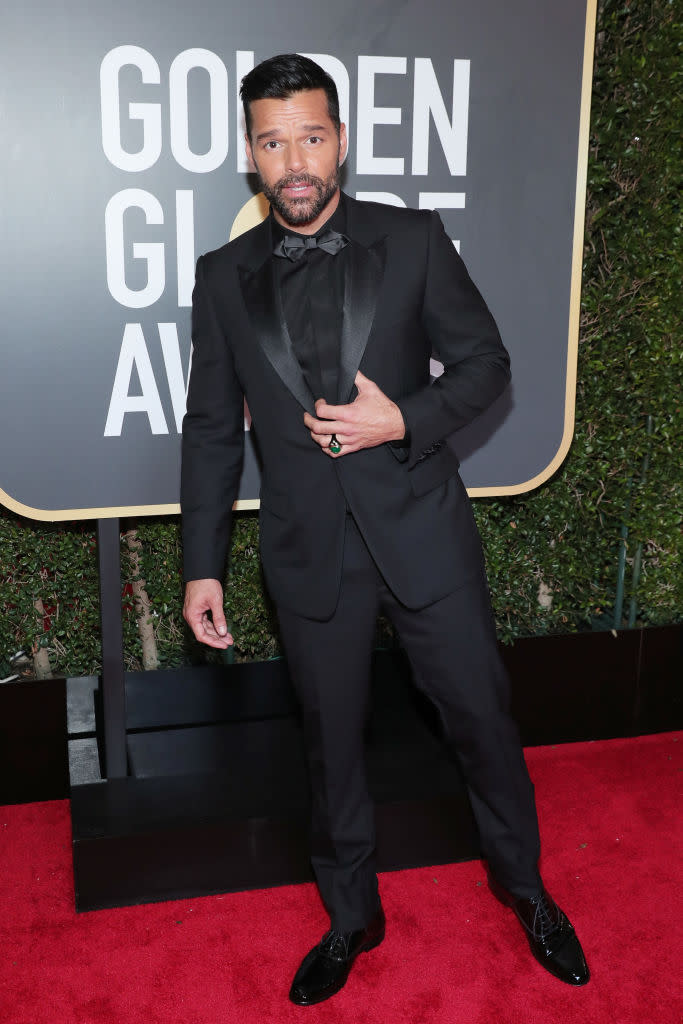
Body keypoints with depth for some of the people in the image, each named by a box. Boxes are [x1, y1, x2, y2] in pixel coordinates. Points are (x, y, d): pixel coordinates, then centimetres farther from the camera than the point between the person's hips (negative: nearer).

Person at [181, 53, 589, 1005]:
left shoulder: (414, 240, -2)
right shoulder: (225, 276, 3)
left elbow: (486, 362, 2)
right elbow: (212, 428, 6)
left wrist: (405, 420, -16)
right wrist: (203, 564, 3)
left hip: (421, 528, -1)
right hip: (308, 550, 2)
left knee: (482, 718, 10)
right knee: (332, 742, 14)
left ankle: (526, 889, 37)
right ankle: (350, 918, 37)